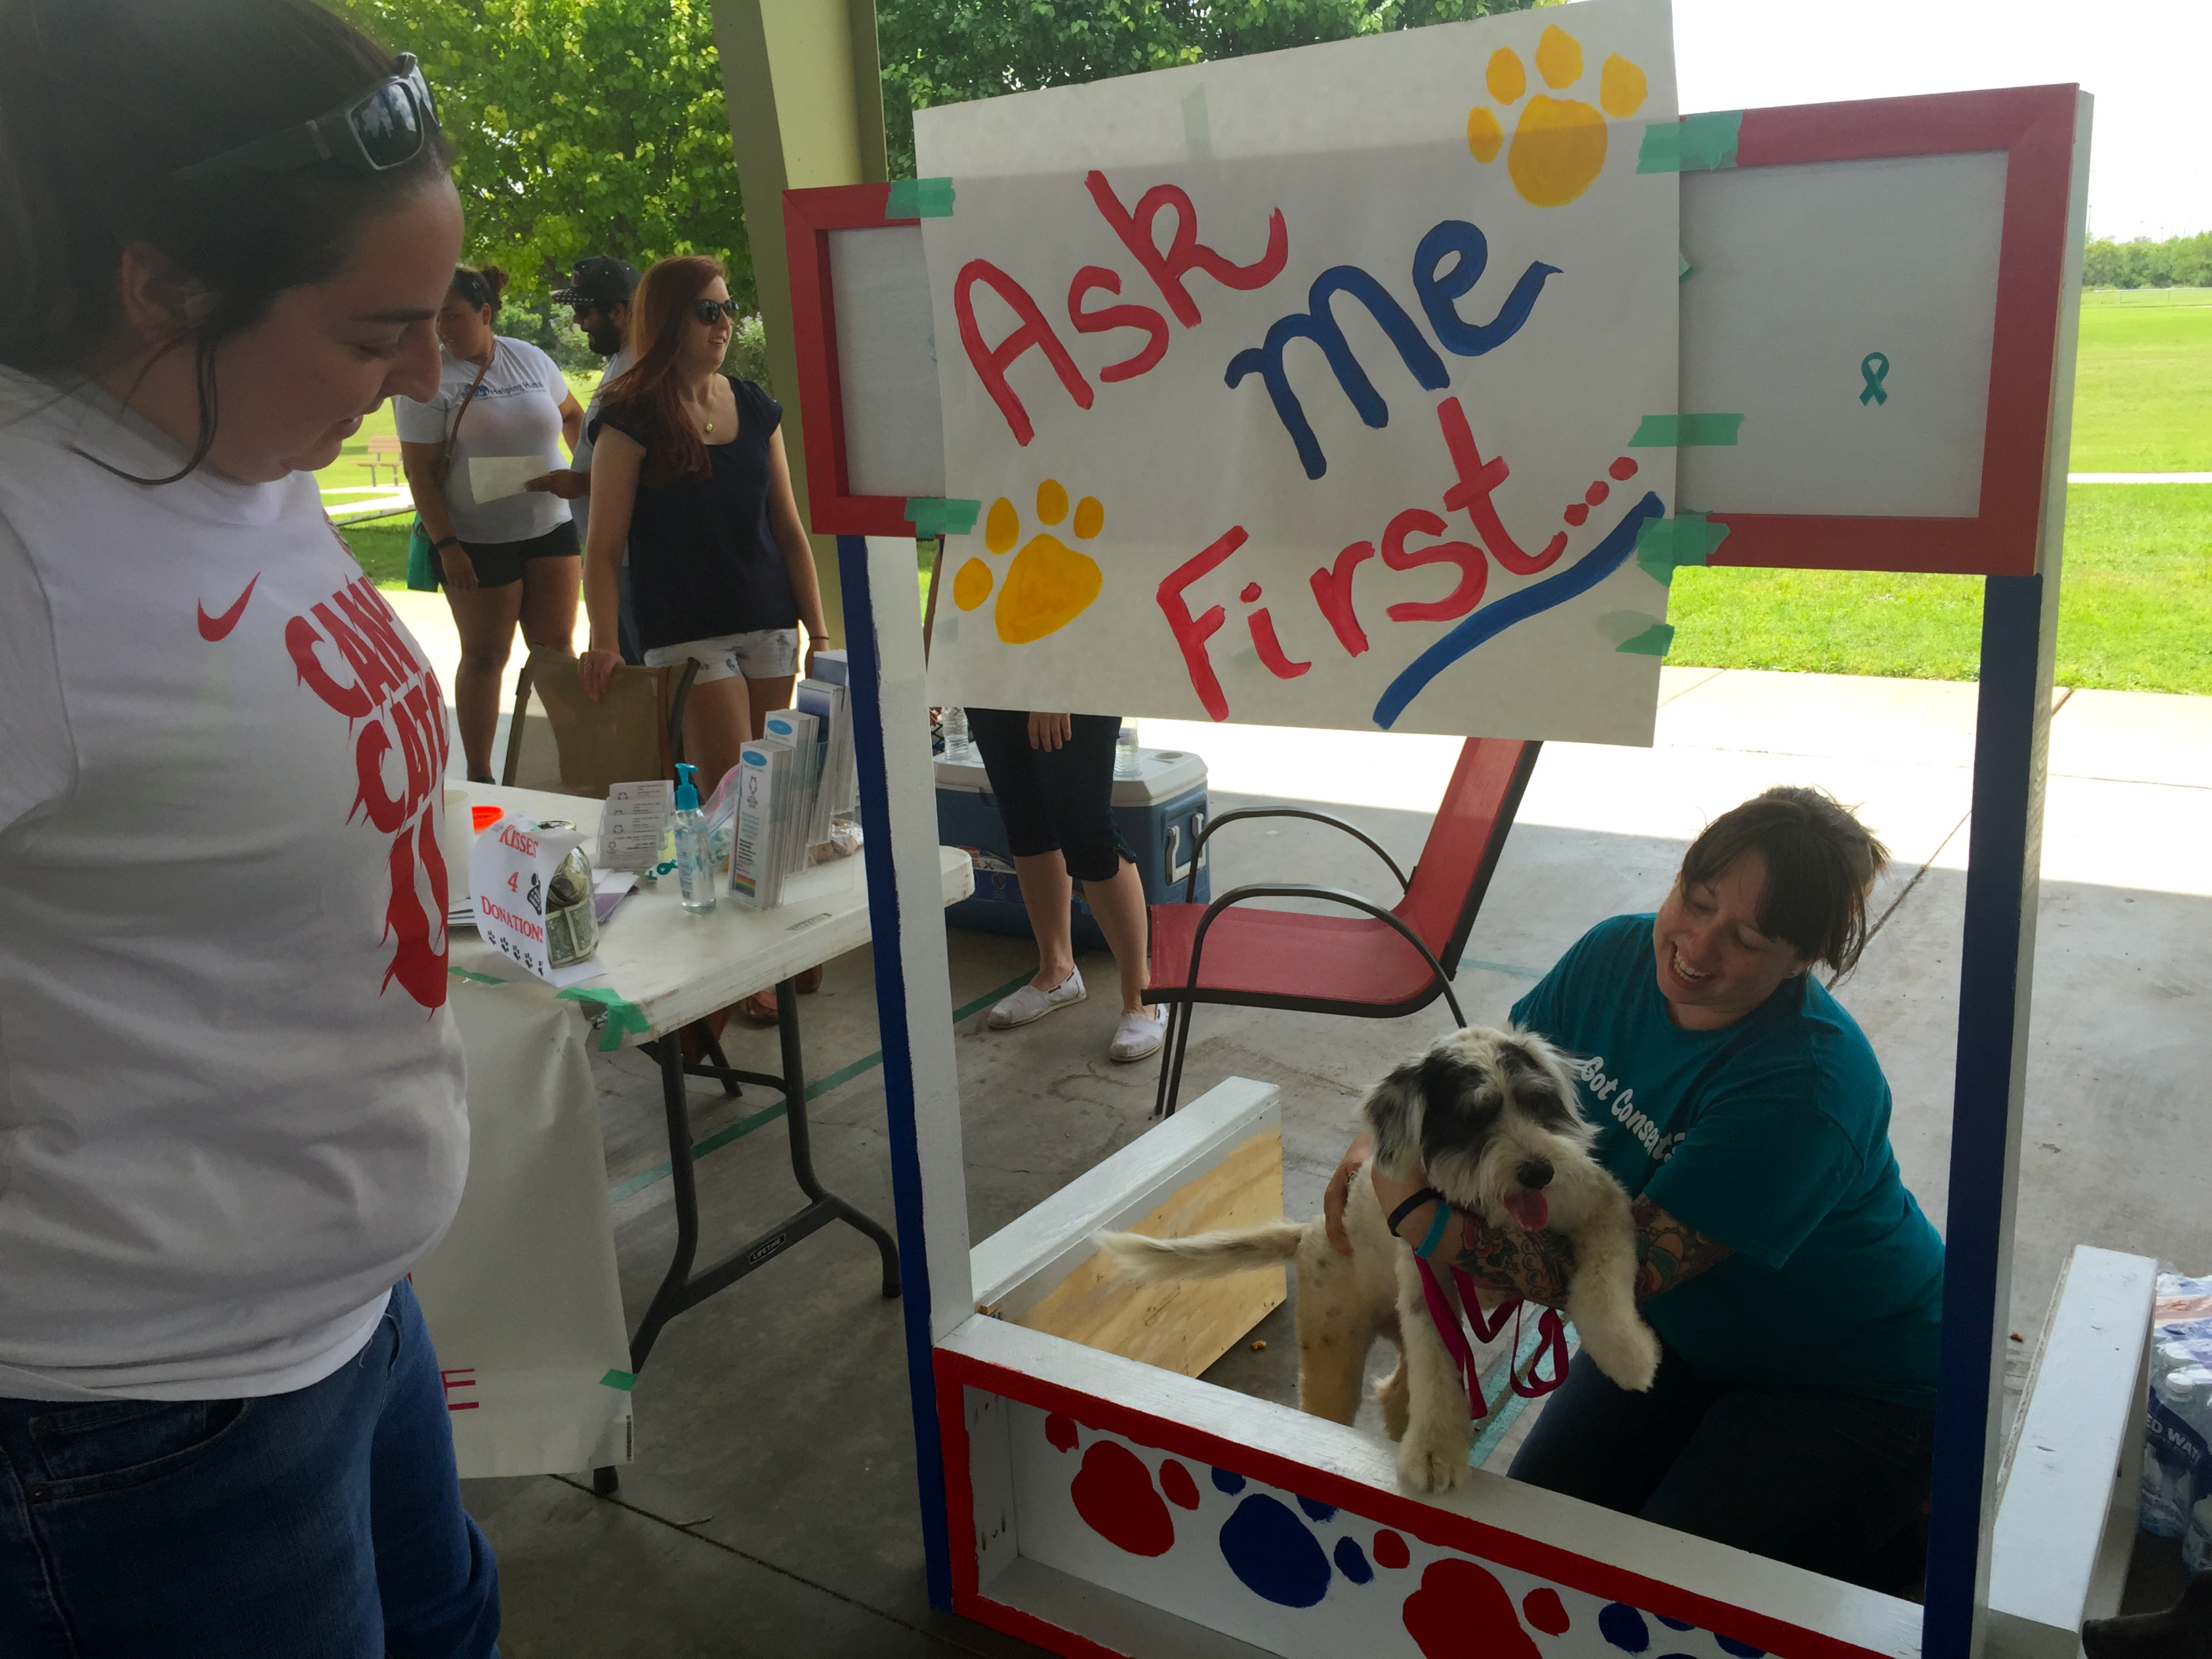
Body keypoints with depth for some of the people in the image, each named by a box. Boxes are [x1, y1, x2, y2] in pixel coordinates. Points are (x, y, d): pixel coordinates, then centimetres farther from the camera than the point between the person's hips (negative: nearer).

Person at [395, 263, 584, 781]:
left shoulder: (531, 360, 6)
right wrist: (446, 546, -16)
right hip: (477, 540, -4)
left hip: (551, 525, 4)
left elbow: (572, 415, 25)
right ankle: (478, 775, 14)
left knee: (557, 648, 7)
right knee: (485, 655, 3)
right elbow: (419, 472, -10)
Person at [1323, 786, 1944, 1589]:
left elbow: (1625, 1273, -32)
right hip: (1680, 1333, 6)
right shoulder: (1615, 958, -12)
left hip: (1847, 1383, -6)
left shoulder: (1804, 1086, -34)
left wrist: (1426, 1225, -36)